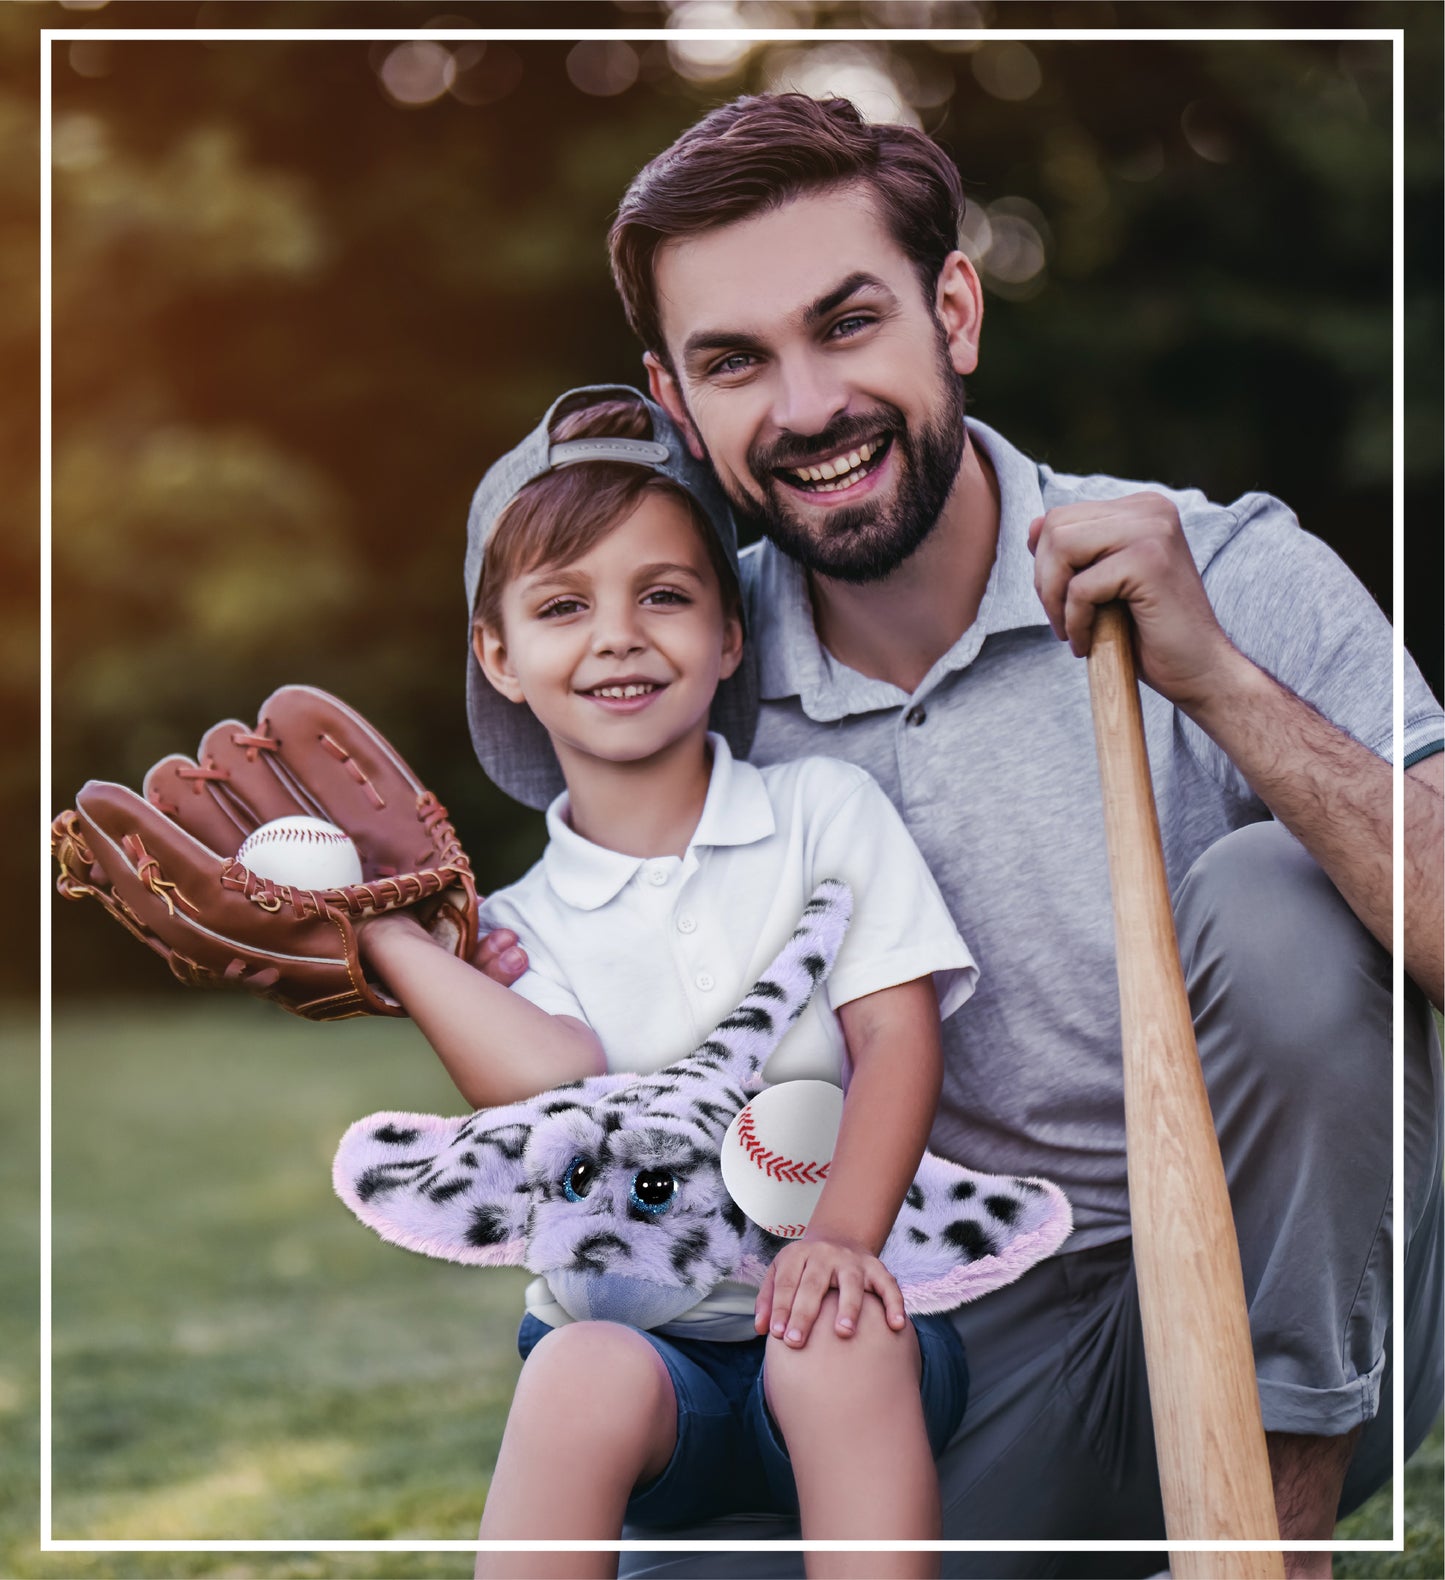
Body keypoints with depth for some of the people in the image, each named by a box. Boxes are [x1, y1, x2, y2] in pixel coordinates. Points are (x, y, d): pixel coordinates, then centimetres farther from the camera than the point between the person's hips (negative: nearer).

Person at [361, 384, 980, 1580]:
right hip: (636, 1327, 1)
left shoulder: (825, 810, 7)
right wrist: (379, 927, -11)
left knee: (836, 1337, -34)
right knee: (587, 1372, -32)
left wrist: (841, 1237, -20)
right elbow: (563, 1096, -13)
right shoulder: (519, 927, 8)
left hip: (835, 1323, 0)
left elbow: (898, 1037, -3)